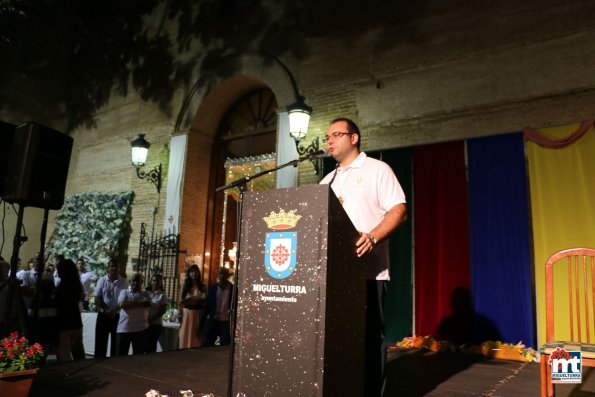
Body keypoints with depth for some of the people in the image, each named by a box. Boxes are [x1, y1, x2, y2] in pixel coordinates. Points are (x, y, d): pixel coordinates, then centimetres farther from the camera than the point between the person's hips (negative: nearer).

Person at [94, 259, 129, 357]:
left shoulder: (124, 282, -4)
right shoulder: (102, 280, -1)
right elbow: (97, 299, -4)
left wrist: (114, 311, -18)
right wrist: (107, 310, -15)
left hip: (118, 316, -1)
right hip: (103, 315, 1)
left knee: (116, 342, 7)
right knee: (100, 341, 6)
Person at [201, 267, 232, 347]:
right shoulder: (213, 288, 4)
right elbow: (207, 305, 6)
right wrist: (202, 321, 4)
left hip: (226, 322, -3)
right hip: (212, 321, 3)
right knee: (206, 344, 8)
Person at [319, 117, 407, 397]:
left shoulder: (377, 169, 3)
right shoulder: (327, 180, 21)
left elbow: (399, 210, -8)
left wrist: (372, 237, -24)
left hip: (368, 269, -5)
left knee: (369, 333, 0)